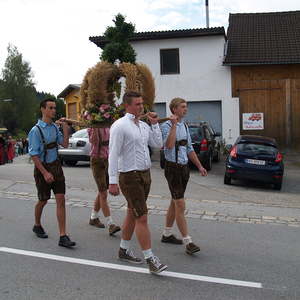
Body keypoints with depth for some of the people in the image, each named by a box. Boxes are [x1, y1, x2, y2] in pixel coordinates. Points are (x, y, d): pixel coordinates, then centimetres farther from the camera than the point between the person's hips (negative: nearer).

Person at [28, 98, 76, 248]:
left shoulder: (55, 127, 5)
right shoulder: (36, 130, -15)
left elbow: (65, 144, 4)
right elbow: (34, 154, -16)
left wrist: (65, 128, -6)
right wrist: (45, 173, -19)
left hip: (56, 165, 5)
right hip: (42, 167, -5)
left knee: (61, 199, -2)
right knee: (43, 201, 11)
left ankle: (63, 236, 0)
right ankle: (37, 226, 41)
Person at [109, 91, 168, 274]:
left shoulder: (144, 126, 12)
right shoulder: (120, 126, -12)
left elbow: (158, 145, 10)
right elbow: (113, 155, -15)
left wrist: (155, 124, 4)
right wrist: (113, 181, -19)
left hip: (145, 174, 8)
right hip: (130, 177, -8)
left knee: (132, 214, 16)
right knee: (142, 218, -9)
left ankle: (124, 250, 30)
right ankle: (150, 259, -3)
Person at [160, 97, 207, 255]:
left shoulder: (185, 126, 13)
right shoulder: (166, 126, -12)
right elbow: (169, 145, -30)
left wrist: (199, 166, 16)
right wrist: (174, 124, -28)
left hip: (184, 167, 8)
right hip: (173, 168, -8)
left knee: (174, 202, 16)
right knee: (180, 205, -9)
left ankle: (167, 234, 29)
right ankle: (187, 242, -5)